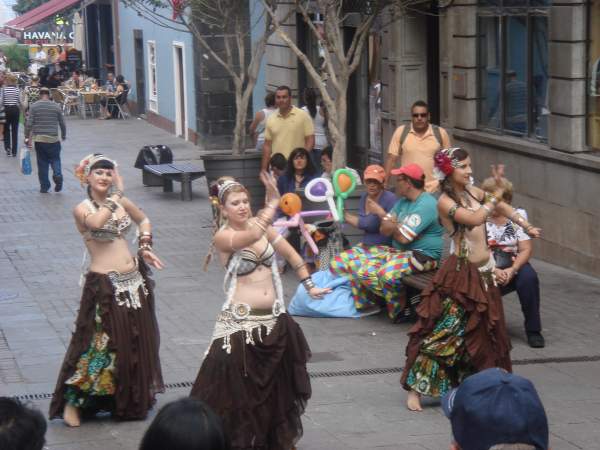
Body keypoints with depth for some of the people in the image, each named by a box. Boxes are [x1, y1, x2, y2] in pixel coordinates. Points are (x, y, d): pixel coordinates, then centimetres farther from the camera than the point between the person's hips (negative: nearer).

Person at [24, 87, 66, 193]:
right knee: (55, 159, 10)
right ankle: (57, 174, -19)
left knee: (42, 162, 8)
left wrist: (27, 137, 4)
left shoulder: (34, 106, -2)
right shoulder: (56, 106, 1)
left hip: (39, 139, 0)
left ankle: (44, 186, 8)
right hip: (53, 138, 0)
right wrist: (64, 135, 23)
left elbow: (29, 123, -5)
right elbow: (62, 123, 8)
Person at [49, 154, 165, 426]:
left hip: (134, 281, 6)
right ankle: (72, 402, 5)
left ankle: (132, 401, 31)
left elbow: (144, 220, 26)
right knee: (101, 345, -8)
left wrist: (145, 246, 11)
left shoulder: (122, 202, 8)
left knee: (137, 343, 15)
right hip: (104, 285, -6)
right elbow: (96, 222, -33)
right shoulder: (82, 208, -9)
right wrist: (116, 196, -22)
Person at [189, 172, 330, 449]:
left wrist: (309, 286, 13)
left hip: (274, 320, 6)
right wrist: (273, 203, -29)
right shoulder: (222, 237, -12)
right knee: (239, 388, -5)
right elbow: (252, 236, -32)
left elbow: (291, 255, 15)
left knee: (277, 385, 17)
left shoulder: (262, 225, 5)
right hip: (241, 323, -6)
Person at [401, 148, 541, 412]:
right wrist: (497, 192, -22)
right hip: (461, 271, -8)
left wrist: (525, 226, 22)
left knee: (483, 330, 14)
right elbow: (474, 219, -27)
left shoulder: (472, 192, 7)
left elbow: (500, 207, 23)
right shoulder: (445, 201, -14)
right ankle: (416, 388, -4)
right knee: (444, 330, -9)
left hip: (484, 271, 8)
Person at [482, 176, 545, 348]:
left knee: (529, 276, -31)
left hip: (513, 266, 1)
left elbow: (526, 249, -4)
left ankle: (533, 330, -18)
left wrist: (512, 270, -22)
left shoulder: (518, 215, 2)